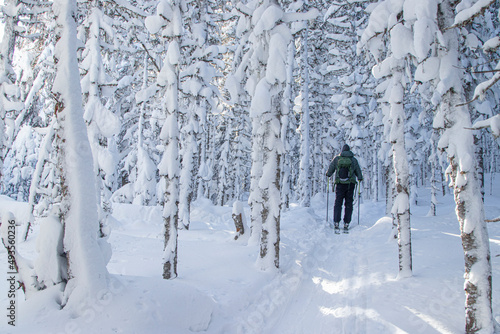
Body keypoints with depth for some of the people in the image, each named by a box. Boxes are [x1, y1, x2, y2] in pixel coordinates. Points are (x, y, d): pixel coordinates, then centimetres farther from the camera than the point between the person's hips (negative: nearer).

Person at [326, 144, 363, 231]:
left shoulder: (336, 159, 1)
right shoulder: (354, 160, 3)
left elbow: (330, 169, 7)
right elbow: (358, 171, 11)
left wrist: (328, 174, 28)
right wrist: (360, 178, 30)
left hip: (340, 184, 0)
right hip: (350, 184, 0)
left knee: (338, 203, 6)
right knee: (348, 204, 6)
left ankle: (336, 222, -1)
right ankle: (346, 224, 4)